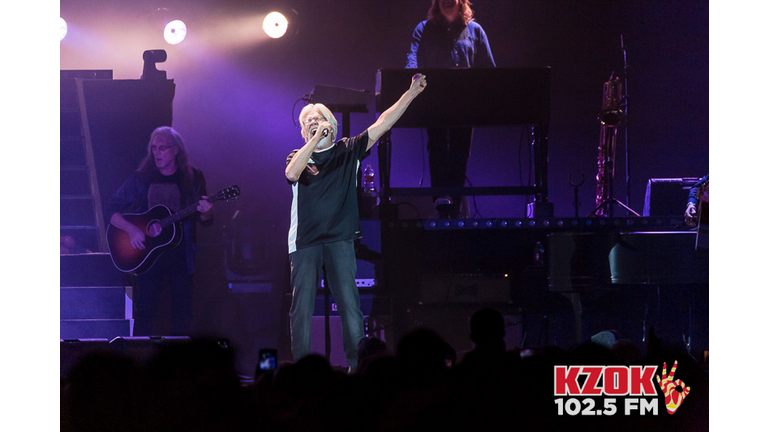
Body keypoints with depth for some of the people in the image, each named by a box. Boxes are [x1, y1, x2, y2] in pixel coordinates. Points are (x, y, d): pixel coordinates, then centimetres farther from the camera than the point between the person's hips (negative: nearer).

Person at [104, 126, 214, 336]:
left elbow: (205, 221, 5)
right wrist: (130, 229, -15)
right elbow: (110, 209, 1)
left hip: (181, 255, 1)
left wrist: (206, 212, -19)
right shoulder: (141, 178, 1)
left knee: (182, 314, 1)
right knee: (144, 312, -4)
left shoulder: (192, 178, 2)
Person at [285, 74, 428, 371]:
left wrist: (412, 93, -5)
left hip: (339, 240, 0)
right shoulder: (298, 157, 11)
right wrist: (316, 139, -17)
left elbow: (382, 124, 3)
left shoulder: (348, 151, 11)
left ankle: (357, 365, -7)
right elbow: (292, 173, -14)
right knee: (301, 308, -1)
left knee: (349, 304, -7)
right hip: (304, 243, 0)